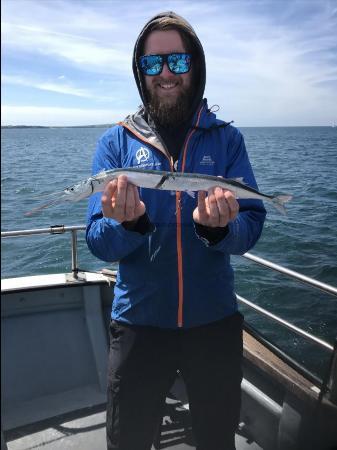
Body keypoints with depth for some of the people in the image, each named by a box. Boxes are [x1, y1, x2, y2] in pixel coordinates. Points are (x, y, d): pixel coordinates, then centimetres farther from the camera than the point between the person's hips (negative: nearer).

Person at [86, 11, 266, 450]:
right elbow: (100, 242, -8)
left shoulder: (226, 139, -2)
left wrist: (219, 227, -30)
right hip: (139, 320, 0)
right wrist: (127, 223, -30)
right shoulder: (115, 141, -3)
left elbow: (251, 229, -8)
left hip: (215, 319, 1)